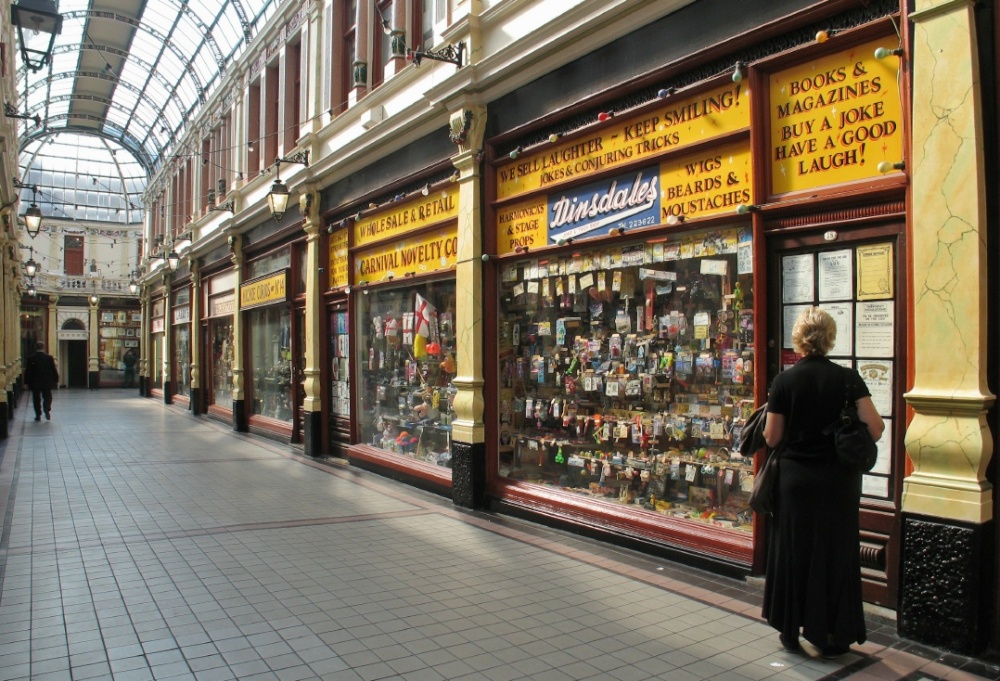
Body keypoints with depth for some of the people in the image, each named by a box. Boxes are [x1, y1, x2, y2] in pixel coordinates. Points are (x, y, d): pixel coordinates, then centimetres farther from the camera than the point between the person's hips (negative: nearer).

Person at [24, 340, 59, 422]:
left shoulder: (31, 358, -7)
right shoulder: (49, 357, -6)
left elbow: (28, 371, -4)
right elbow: (54, 370, -3)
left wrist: (26, 382, 2)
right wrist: (56, 380, 6)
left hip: (34, 383, 0)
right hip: (47, 382, 0)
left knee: (36, 398, 9)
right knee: (47, 397, 12)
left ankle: (38, 415, 8)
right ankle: (47, 411, -9)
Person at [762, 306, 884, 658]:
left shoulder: (784, 381, -9)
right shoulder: (848, 378, -7)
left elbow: (771, 438, -7)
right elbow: (875, 428, -11)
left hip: (795, 477, 0)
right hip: (838, 480, 0)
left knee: (793, 552, 13)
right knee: (835, 553, 12)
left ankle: (792, 630, 24)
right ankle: (831, 635, 21)